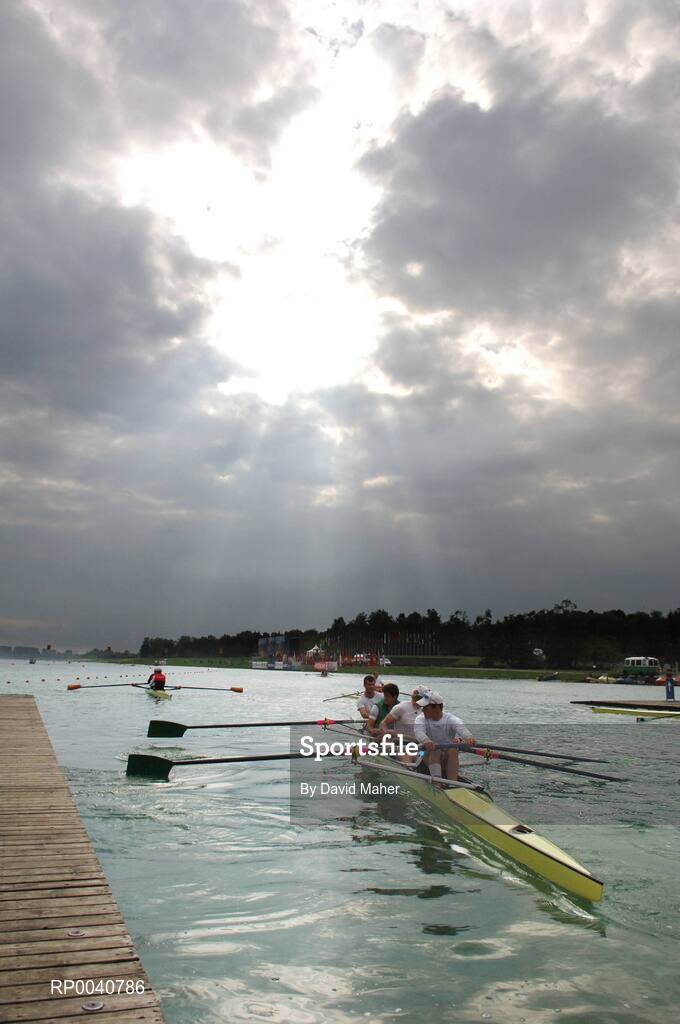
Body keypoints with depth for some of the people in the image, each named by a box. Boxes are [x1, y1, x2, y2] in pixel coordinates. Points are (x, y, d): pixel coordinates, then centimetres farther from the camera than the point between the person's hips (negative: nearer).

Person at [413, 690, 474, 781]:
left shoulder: (450, 719, -7)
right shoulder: (421, 719, -5)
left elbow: (461, 728, -30)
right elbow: (419, 731, -28)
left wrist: (468, 737, -54)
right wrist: (425, 739, -53)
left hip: (448, 760, 0)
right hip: (429, 759, 0)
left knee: (453, 749, -29)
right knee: (434, 749, -29)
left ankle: (452, 783, -31)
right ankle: (436, 779, -42)